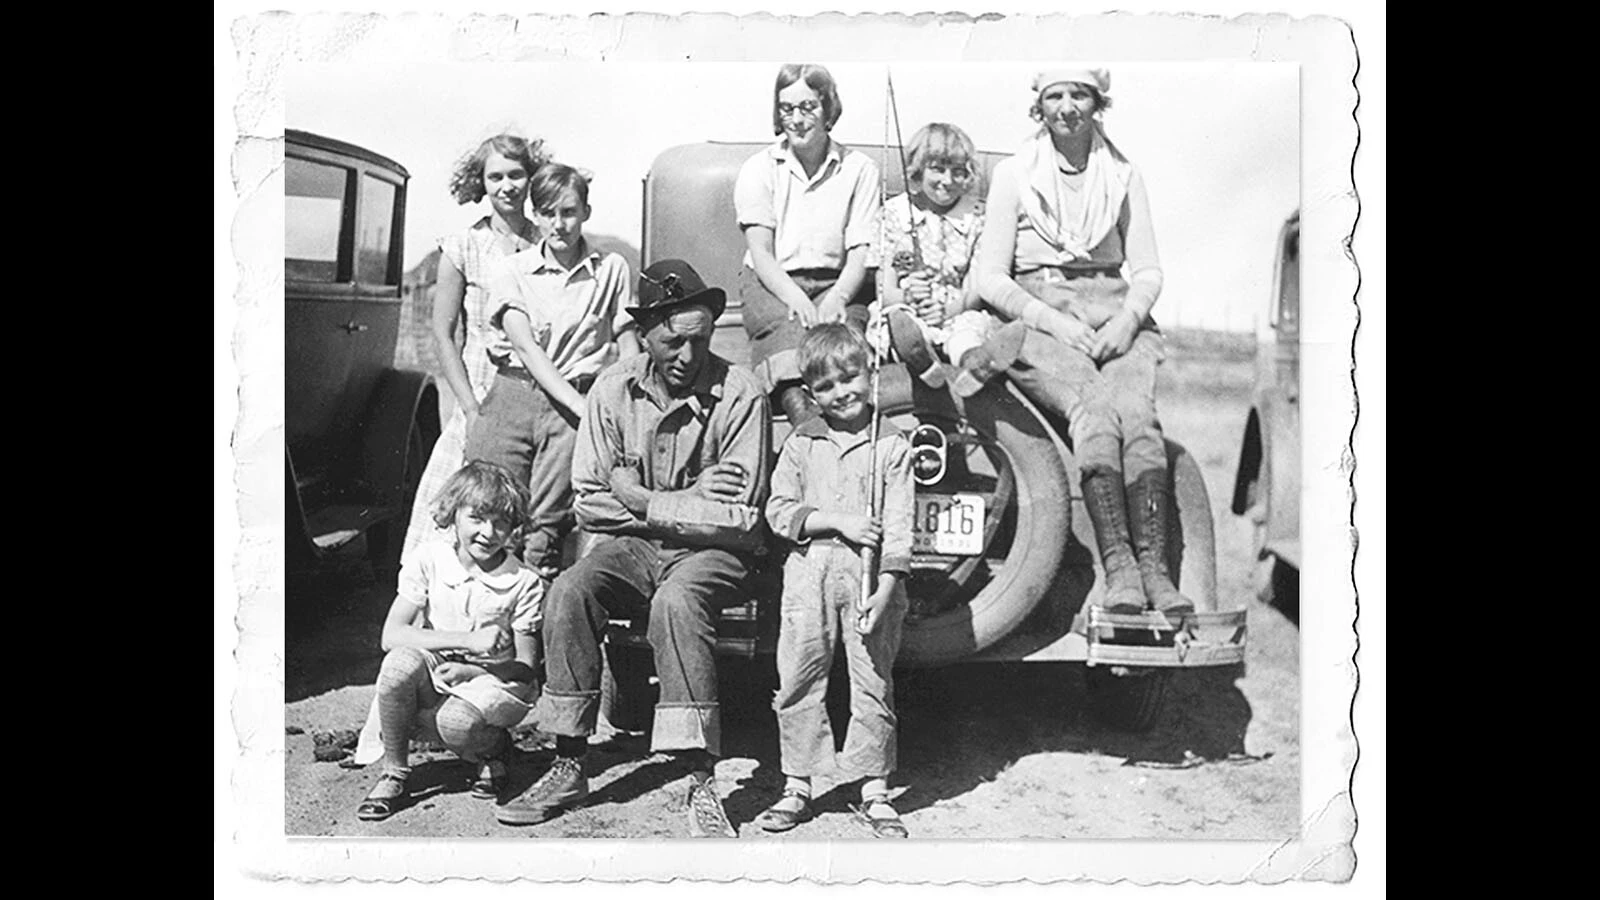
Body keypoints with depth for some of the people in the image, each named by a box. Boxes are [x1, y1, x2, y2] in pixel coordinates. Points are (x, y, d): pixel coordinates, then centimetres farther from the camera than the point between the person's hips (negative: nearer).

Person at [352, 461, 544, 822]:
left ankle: (493, 747, 3)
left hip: (494, 681, -2)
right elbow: (391, 636, -15)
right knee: (400, 663, -32)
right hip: (436, 676, 2)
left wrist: (471, 671, -24)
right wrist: (469, 640, -25)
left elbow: (525, 668, -7)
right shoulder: (429, 559, -7)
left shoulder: (524, 583, -10)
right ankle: (393, 775, -11)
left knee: (456, 722, -35)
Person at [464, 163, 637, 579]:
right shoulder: (512, 271, 10)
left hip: (577, 401, -1)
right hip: (512, 396, 1)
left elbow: (630, 354, 10)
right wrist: (582, 406, -15)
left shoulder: (612, 269, 11)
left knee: (550, 525, -12)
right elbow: (526, 347, -3)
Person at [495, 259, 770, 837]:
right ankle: (569, 768, -13)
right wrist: (688, 499, -11)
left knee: (677, 601, -35)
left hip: (711, 552, -3)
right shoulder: (614, 389, 0)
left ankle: (702, 785, -29)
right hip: (634, 547, 4)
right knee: (569, 591, -24)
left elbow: (739, 520, -15)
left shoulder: (739, 394, -11)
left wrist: (645, 501, -13)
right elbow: (589, 503, -2)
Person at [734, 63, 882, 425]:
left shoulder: (859, 169, 9)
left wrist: (838, 297, -20)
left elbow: (861, 252, 1)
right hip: (772, 282, -1)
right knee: (787, 325, -35)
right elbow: (760, 251, -2)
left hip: (837, 282, 1)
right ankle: (803, 413, -59)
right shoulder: (758, 170, 8)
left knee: (842, 325, -34)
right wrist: (794, 297, -22)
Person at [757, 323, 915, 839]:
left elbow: (898, 524, -4)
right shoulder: (801, 444, 8)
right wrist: (837, 520, -10)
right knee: (798, 682, 6)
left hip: (869, 575, -2)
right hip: (809, 570, 2)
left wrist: (885, 588, -13)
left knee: (873, 684, 3)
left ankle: (874, 791, 14)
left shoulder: (892, 446, 1)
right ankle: (797, 787, 18)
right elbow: (778, 510, 3)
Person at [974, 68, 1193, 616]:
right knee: (1094, 411, -32)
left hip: (1116, 319, 2)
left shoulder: (1123, 175, 16)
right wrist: (1055, 322, -11)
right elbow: (990, 279, 2)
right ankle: (1118, 566, -36)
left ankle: (1154, 565, -35)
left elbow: (1148, 270, 13)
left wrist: (1127, 319, -8)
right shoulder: (1014, 174, 8)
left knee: (1137, 411, -29)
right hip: (1039, 320, -2)